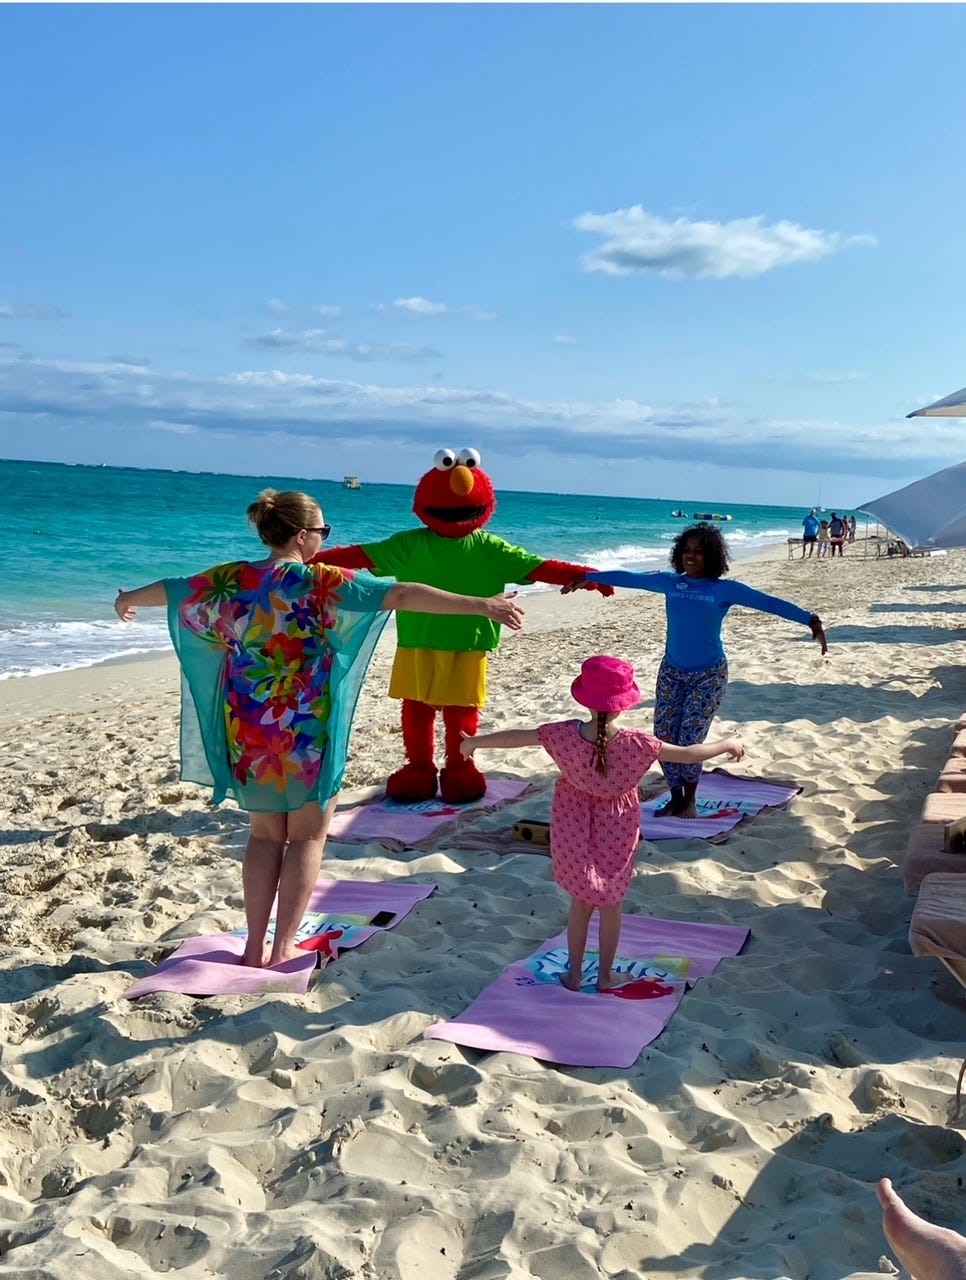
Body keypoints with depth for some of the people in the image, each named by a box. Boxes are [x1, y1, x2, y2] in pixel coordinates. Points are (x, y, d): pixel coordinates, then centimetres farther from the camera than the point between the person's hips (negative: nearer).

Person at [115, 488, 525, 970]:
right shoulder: (323, 583, -13)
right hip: (307, 732, -5)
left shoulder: (230, 581, 2)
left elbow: (169, 588, 18)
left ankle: (254, 947, 18)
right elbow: (403, 595, -21)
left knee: (265, 834, 17)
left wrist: (128, 599, 40)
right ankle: (283, 948, 11)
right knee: (306, 837, 10)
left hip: (247, 730, 5)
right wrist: (482, 605, -22)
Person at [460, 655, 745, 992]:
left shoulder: (565, 734, -21)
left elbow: (515, 737, -10)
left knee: (580, 901, 18)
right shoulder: (635, 743, -24)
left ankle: (574, 973, 28)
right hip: (616, 829, -1)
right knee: (611, 903, 17)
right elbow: (689, 754, -16)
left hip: (575, 827, 1)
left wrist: (474, 741, 6)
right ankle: (605, 974, 29)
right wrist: (727, 744, 1)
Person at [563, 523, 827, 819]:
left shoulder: (724, 589, -9)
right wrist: (588, 577, 18)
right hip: (671, 672, 4)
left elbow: (768, 602, -17)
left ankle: (689, 800, 15)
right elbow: (628, 578, 10)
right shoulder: (671, 582, 1)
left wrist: (810, 620, -27)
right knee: (663, 738, 0)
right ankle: (675, 797, 20)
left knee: (689, 741, -9)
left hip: (708, 675, -4)